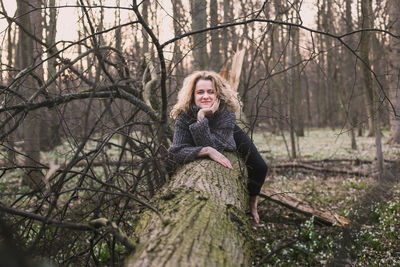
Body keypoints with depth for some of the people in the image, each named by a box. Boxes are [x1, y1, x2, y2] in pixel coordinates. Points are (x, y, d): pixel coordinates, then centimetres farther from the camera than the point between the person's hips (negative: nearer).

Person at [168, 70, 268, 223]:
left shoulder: (226, 113, -40)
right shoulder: (183, 116, -36)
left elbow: (214, 146, -48)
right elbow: (177, 152, -44)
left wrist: (201, 118, -54)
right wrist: (207, 151, -58)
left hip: (229, 138, -1)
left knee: (260, 168, -9)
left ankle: (252, 203, 20)